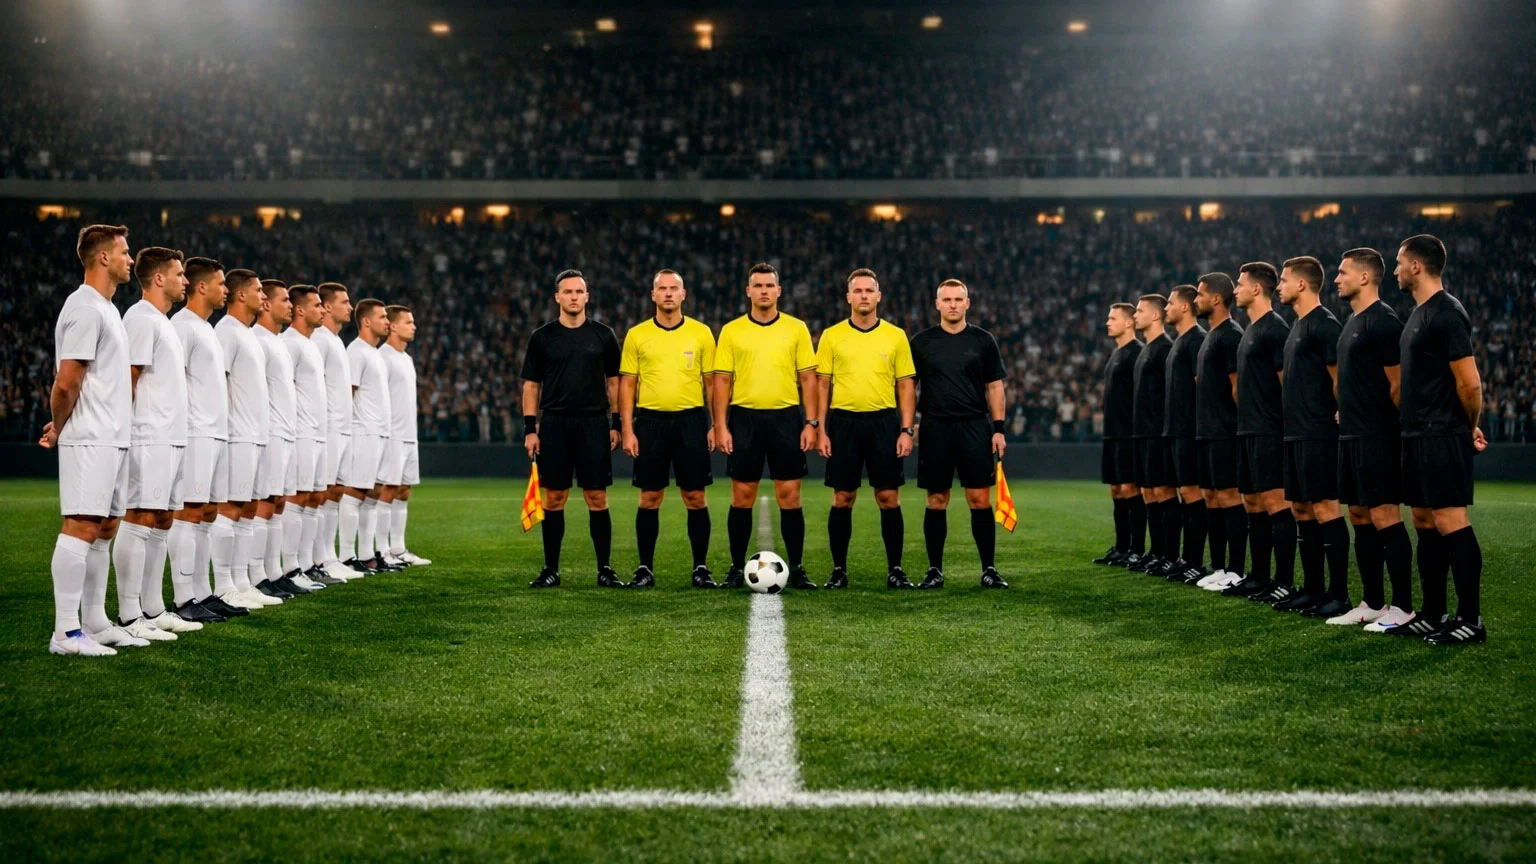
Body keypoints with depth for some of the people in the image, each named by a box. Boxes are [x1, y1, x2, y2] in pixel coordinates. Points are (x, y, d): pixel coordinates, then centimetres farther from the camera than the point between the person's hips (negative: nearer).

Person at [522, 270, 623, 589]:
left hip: (594, 423, 0)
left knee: (597, 498, -1)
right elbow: (531, 385, 7)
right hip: (553, 424, 0)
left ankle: (605, 569, 6)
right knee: (554, 498, 3)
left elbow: (613, 381, 9)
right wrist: (530, 429, 0)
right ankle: (551, 569, 11)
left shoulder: (603, 335, 5)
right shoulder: (542, 337, 5)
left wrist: (616, 424, 3)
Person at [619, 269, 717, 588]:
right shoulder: (637, 335, 5)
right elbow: (627, 384, 6)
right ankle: (645, 569, 12)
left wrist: (716, 424, 0)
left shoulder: (701, 333, 5)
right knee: (649, 499, 4)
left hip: (691, 419, 0)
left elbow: (711, 382, 7)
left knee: (695, 498, 1)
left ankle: (701, 568, 10)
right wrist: (628, 430, -2)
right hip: (650, 420, 0)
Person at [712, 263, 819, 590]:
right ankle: (737, 568, 12)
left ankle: (796, 569, 8)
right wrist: (721, 426, -3)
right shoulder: (731, 331, 5)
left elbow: (808, 377, 6)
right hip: (744, 418, 0)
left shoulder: (796, 328, 6)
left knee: (789, 495, 0)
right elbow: (722, 380, 5)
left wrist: (811, 422, -2)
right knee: (742, 497, 4)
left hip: (786, 417, 0)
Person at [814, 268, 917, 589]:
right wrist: (821, 430, -2)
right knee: (842, 499, 2)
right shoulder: (831, 336, 5)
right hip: (843, 421, 0)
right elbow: (822, 385, 6)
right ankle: (839, 570, 10)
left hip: (884, 421, 0)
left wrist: (907, 430, -2)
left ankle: (895, 570, 9)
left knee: (889, 498, 1)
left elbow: (906, 386, 6)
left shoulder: (896, 336, 6)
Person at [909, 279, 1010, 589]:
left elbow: (995, 387, 8)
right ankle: (935, 570, 11)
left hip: (975, 427, 0)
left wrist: (998, 428, 1)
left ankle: (989, 569, 5)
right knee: (936, 501, 4)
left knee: (980, 499, -3)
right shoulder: (921, 342, 6)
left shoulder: (983, 340, 6)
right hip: (934, 428, 0)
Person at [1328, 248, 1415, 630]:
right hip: (1352, 436, 10)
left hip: (1376, 438, -10)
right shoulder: (1353, 322, 16)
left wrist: (1390, 426, -9)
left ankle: (1402, 606, -2)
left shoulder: (1383, 321, -13)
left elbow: (1398, 384, -15)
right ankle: (1373, 603, 19)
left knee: (1384, 517, -8)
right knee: (1360, 517, 12)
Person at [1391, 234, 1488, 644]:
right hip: (1418, 437, 10)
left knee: (1450, 522, -9)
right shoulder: (1419, 313, 16)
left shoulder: (1446, 314, -15)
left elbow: (1470, 383, -18)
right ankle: (1432, 615, 19)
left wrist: (1470, 427, -2)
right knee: (1425, 523, 12)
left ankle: (1471, 620, -5)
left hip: (1442, 438, -10)